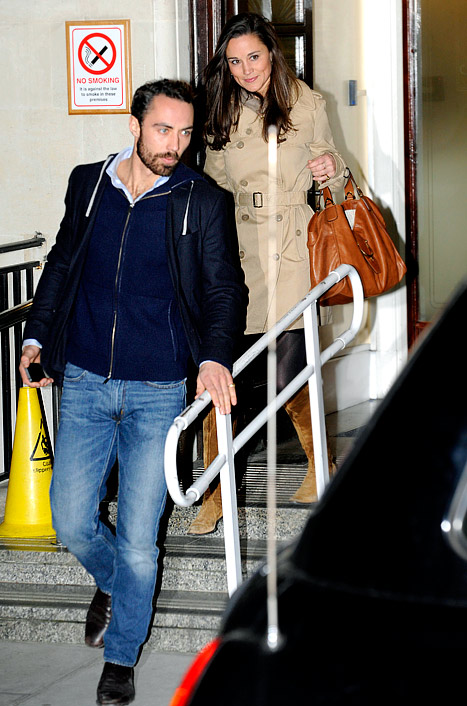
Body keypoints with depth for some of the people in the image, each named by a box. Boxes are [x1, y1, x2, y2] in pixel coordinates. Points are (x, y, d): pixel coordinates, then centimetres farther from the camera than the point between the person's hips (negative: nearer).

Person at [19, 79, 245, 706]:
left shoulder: (202, 202, -2)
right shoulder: (87, 184, 6)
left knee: (138, 539, 0)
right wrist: (37, 336, 12)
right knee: (72, 522, 4)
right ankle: (111, 583, 39)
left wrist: (215, 355, -19)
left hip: (157, 393, -2)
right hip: (84, 383, 3)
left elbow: (223, 289, -2)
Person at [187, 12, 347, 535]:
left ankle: (320, 464, 27)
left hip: (291, 251, -2)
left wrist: (331, 169, -10)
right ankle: (215, 495, 5)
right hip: (235, 253, 2)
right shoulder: (223, 113, 10)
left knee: (290, 380, -2)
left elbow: (329, 168, 13)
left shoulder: (307, 105, 4)